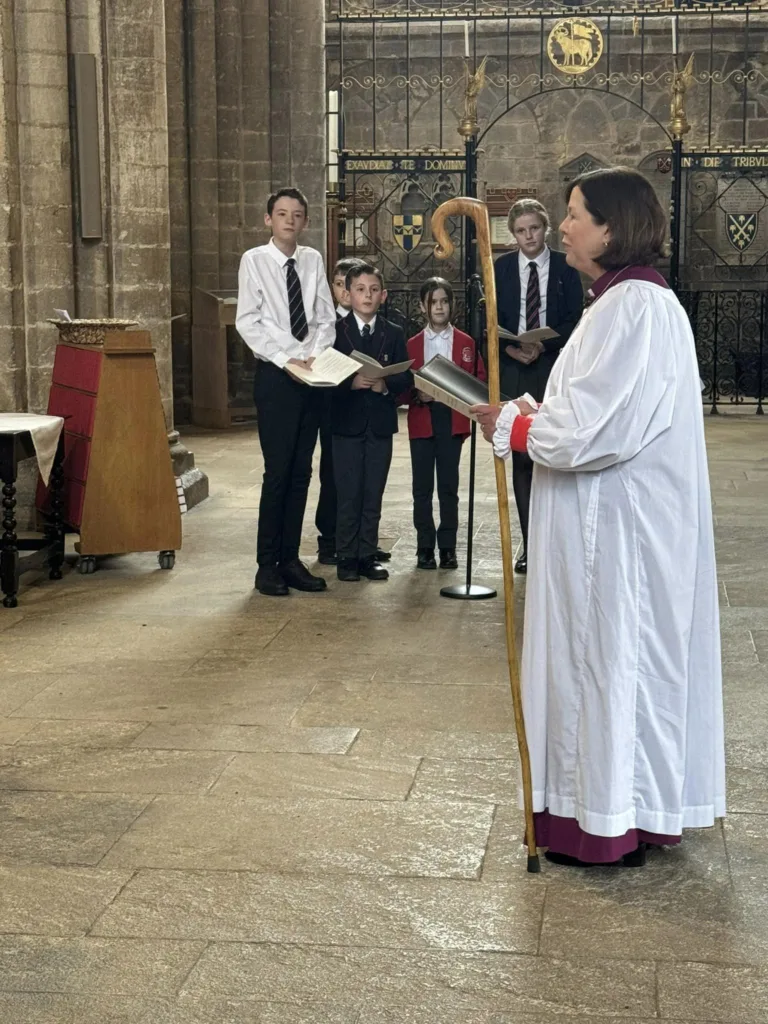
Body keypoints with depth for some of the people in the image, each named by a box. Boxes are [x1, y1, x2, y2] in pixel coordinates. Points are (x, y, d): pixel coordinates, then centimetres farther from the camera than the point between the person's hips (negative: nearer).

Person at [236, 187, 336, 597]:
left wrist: (315, 355, -9)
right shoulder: (254, 260, -4)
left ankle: (290, 559, 16)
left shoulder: (313, 260, 7)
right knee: (278, 471, -6)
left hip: (312, 375, 4)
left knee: (301, 471, 8)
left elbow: (325, 318, 8)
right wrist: (286, 359, -16)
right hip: (274, 375, -4)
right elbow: (248, 322, -8)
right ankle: (268, 565, 3)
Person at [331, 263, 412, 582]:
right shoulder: (335, 331, 1)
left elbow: (406, 378, 3)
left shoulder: (394, 334, 8)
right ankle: (346, 557, 8)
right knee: (348, 494, 0)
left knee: (373, 494, 6)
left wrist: (385, 384, -15)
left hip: (381, 423, 2)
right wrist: (351, 382, -20)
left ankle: (367, 555, 14)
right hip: (347, 422, -2)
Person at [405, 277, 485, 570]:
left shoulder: (466, 343, 7)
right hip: (422, 421, 1)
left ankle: (448, 547, 7)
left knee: (449, 486, 1)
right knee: (422, 487, 2)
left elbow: (479, 380, 4)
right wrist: (417, 395, -13)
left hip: (452, 420, -1)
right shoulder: (412, 345, 8)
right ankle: (425, 547, 9)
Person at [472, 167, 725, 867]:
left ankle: (607, 823, 12)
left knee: (607, 652, 0)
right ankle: (640, 806, 27)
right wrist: (541, 419, 7)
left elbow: (590, 432, -24)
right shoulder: (649, 299, 13)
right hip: (630, 514, 10)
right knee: (631, 652, 16)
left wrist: (512, 427, -10)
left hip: (616, 522, -10)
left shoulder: (627, 306, -20)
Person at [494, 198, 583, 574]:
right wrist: (509, 348, -12)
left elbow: (575, 318, -2)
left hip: (554, 369, -2)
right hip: (513, 370, 2)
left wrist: (543, 345, -15)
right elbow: (490, 320, 6)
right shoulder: (501, 268, 7)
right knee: (522, 458, 4)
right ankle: (530, 545, 11)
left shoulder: (565, 267, 2)